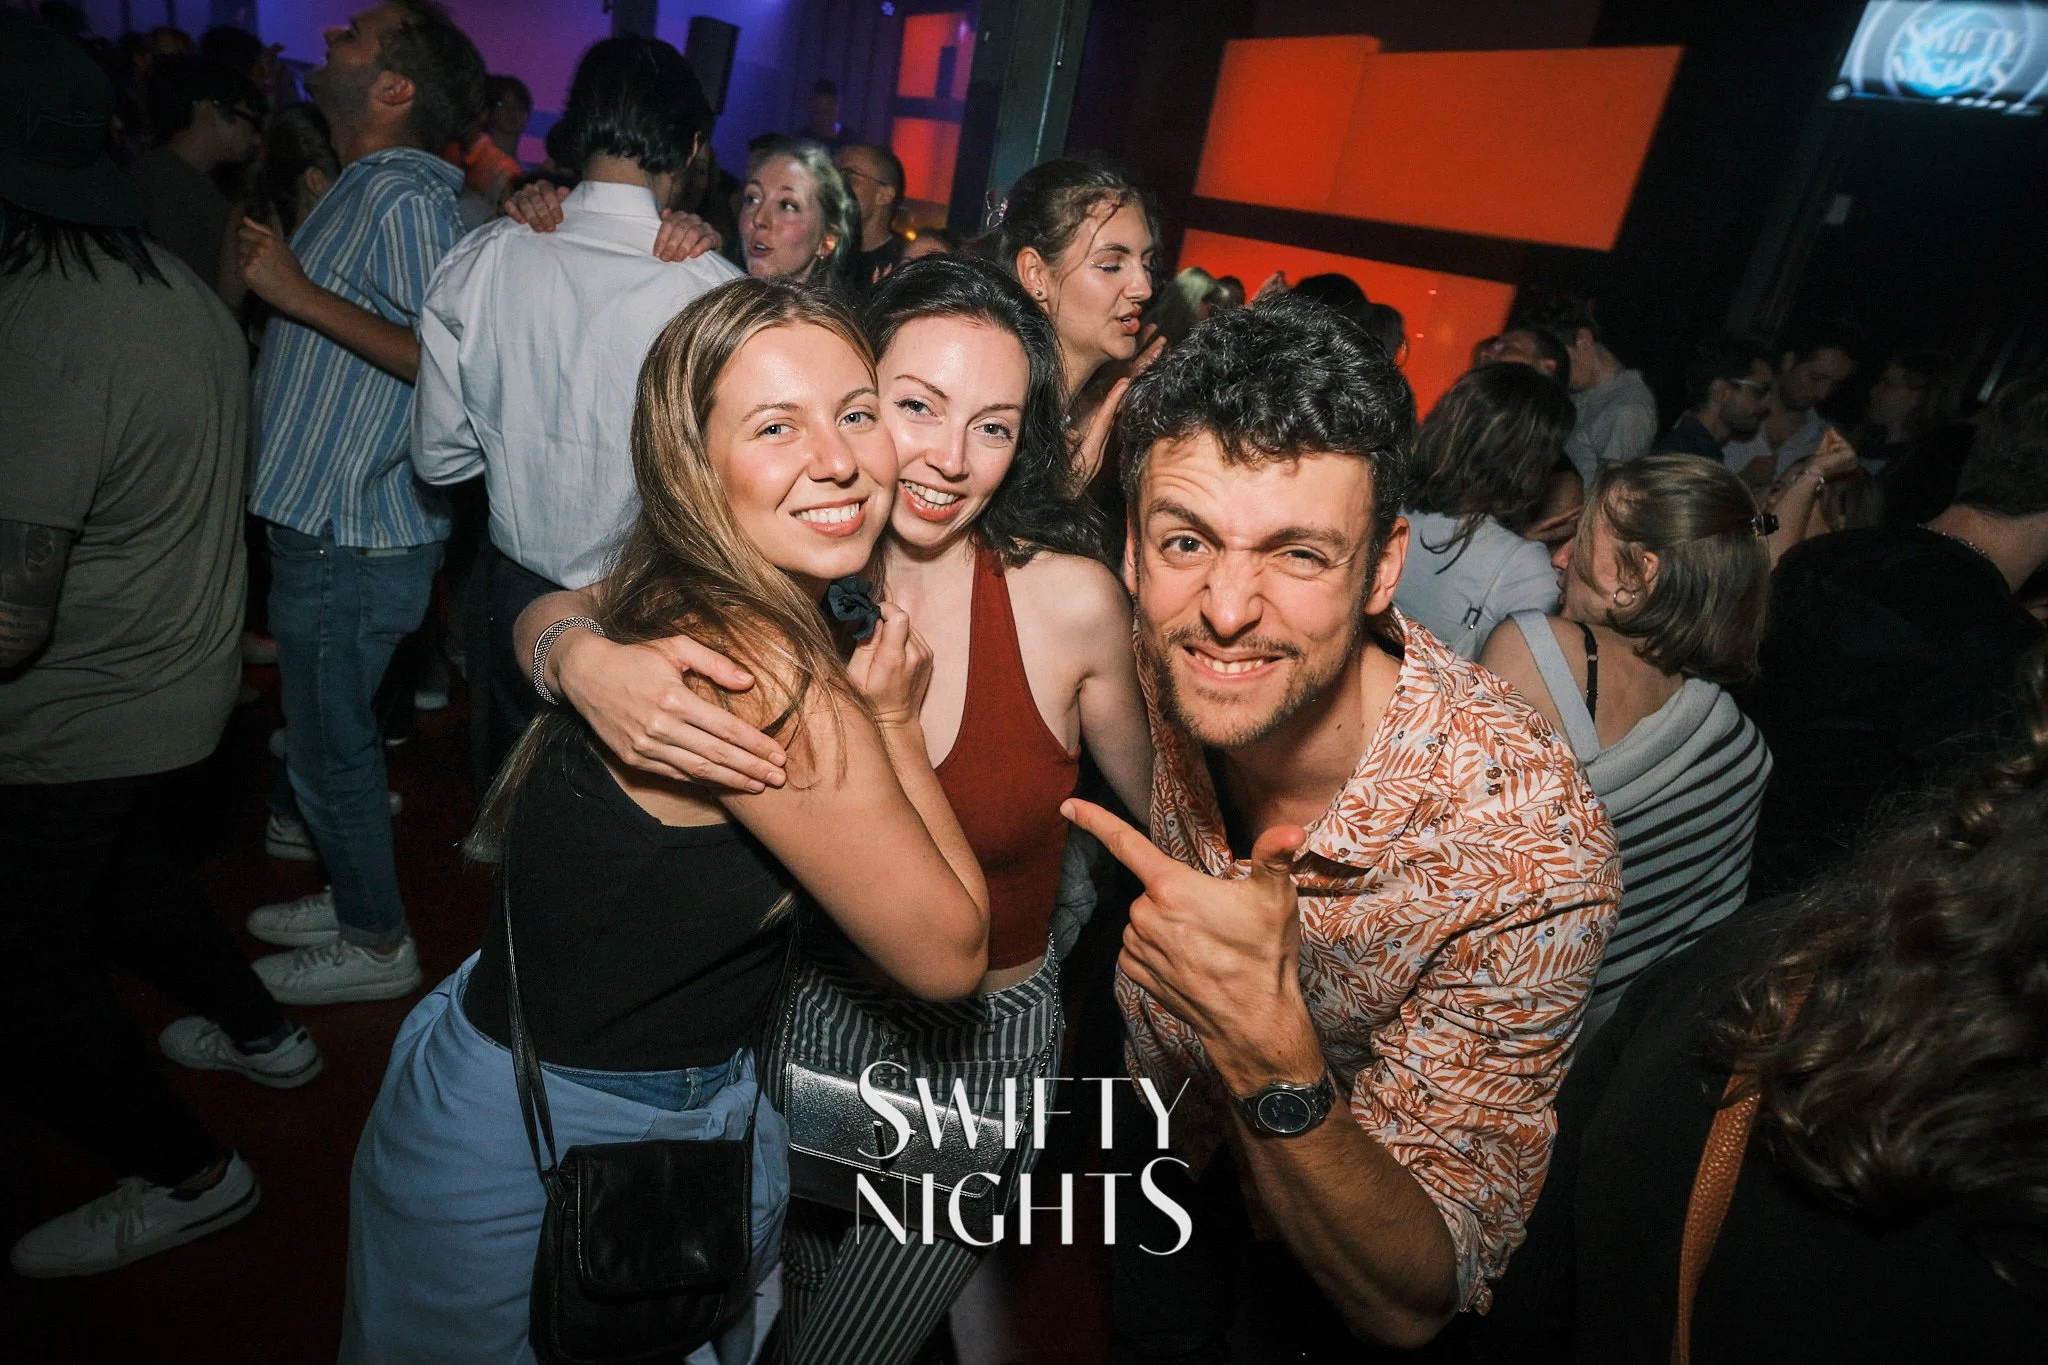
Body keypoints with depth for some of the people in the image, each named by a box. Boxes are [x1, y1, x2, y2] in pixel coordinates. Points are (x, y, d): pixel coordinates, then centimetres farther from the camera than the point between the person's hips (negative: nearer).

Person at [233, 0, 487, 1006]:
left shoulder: (405, 198, -17)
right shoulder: (365, 188, 13)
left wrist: (303, 295, -23)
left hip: (351, 543, -9)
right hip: (326, 521, 9)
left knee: (329, 750, 4)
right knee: (328, 736, 22)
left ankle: (376, 944, 23)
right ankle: (355, 897, 40)